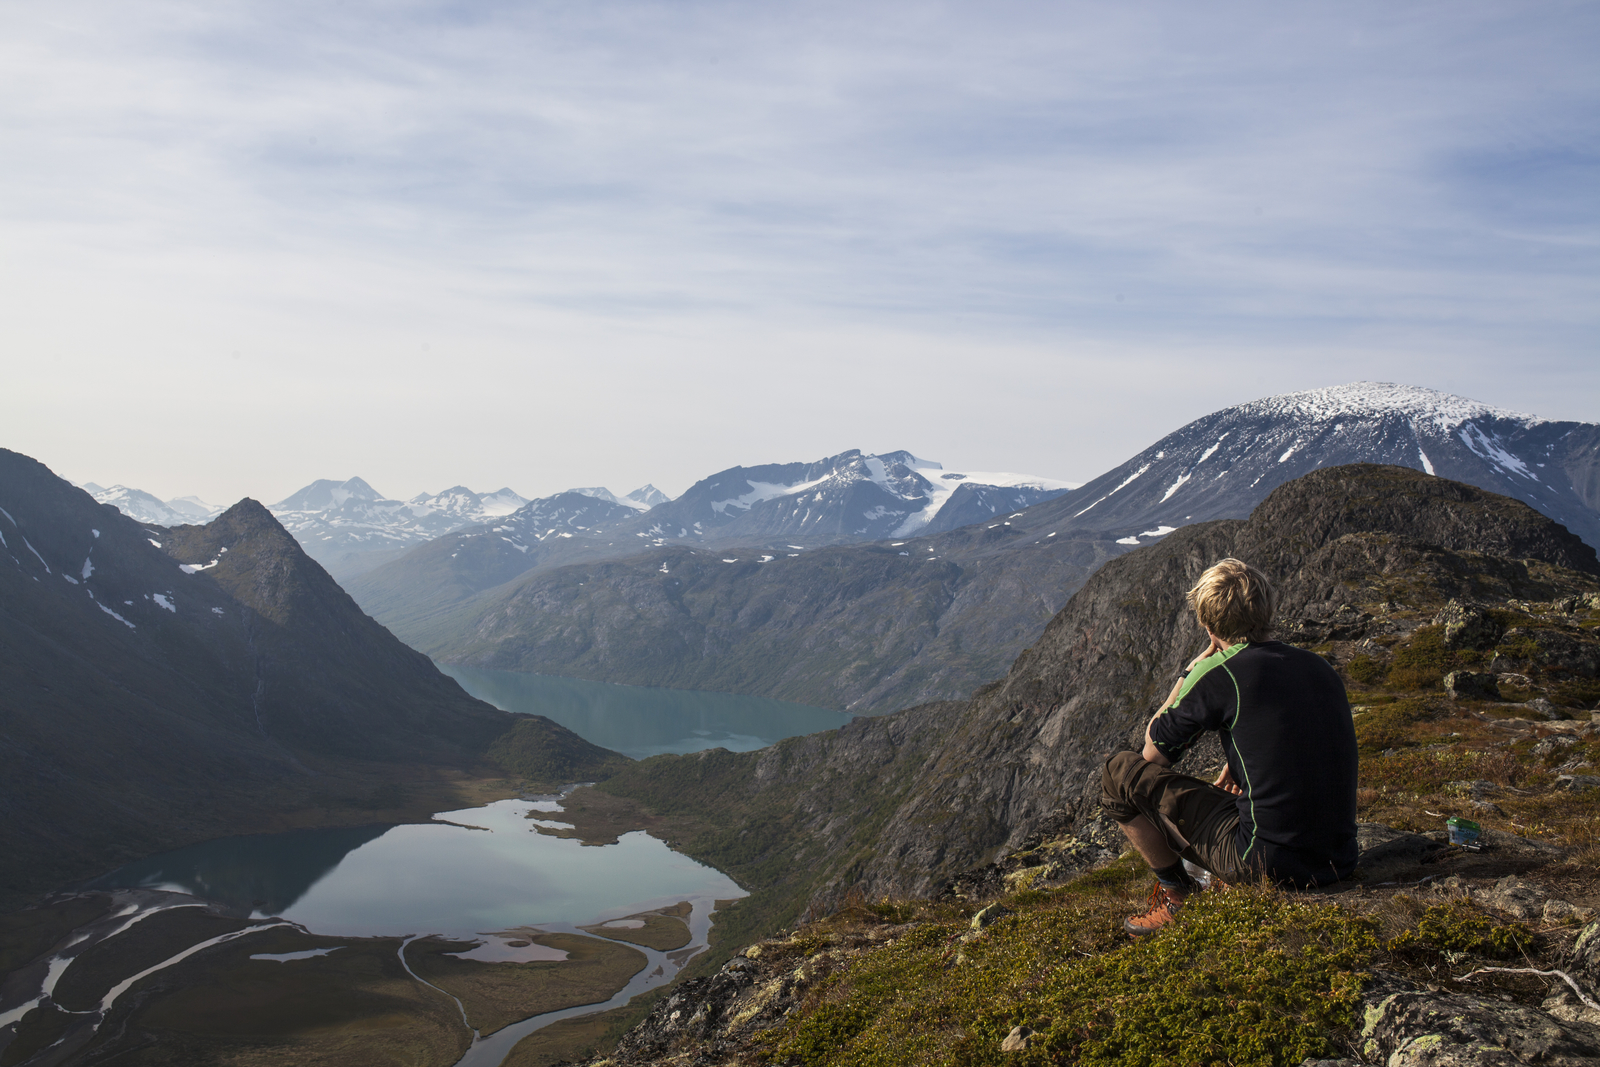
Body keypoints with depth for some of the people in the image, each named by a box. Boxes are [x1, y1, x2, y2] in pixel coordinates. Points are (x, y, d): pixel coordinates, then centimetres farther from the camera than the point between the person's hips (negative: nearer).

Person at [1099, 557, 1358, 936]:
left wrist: (1192, 669, 8)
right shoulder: (1319, 666, 9)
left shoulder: (1221, 675, -11)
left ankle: (1178, 895, 12)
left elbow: (1153, 751, 4)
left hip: (1270, 863, -7)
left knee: (1119, 772, 4)